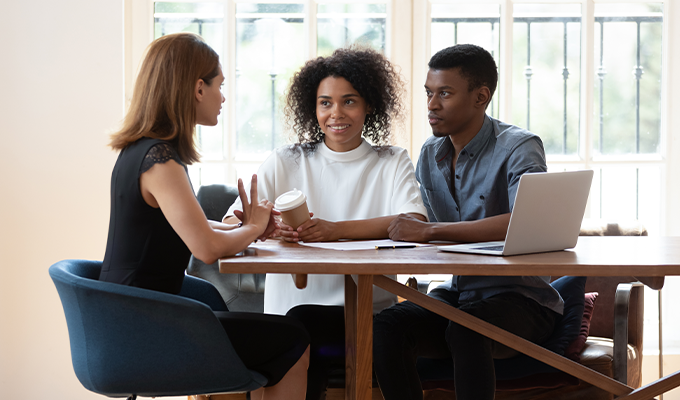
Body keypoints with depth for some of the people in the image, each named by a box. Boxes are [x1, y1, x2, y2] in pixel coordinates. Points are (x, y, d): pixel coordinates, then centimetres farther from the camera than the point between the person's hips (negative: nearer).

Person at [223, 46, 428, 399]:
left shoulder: (393, 163, 13)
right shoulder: (284, 163, 15)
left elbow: (415, 224, -8)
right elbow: (230, 225, 2)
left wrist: (336, 230, -23)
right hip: (291, 309, 1)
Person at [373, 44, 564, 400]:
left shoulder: (518, 148, -11)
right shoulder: (430, 153, 10)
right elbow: (416, 231, 14)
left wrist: (429, 231, -30)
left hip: (518, 296, -5)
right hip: (455, 293, 5)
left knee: (465, 330, -36)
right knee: (386, 326, -23)